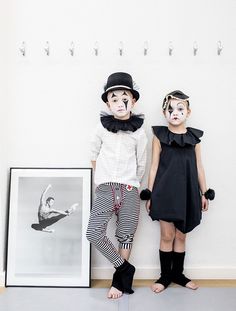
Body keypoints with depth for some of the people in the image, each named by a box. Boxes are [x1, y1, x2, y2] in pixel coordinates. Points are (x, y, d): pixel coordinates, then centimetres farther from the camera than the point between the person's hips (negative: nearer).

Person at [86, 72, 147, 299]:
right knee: (93, 233, -12)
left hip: (129, 190, 0)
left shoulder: (139, 131, 0)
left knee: (125, 237, 5)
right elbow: (94, 155, 15)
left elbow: (141, 164, 9)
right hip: (105, 188, 1)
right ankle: (125, 269, 8)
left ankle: (118, 280, 25)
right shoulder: (102, 127, 2)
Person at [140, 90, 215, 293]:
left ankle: (178, 273, 30)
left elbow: (199, 166, 9)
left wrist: (204, 193, 9)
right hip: (165, 192, -2)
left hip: (187, 192, 2)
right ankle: (165, 276, 23)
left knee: (181, 235, 13)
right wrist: (149, 194, -1)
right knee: (167, 235, 6)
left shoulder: (194, 136, 5)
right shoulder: (160, 135, -1)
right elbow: (154, 166, 0)